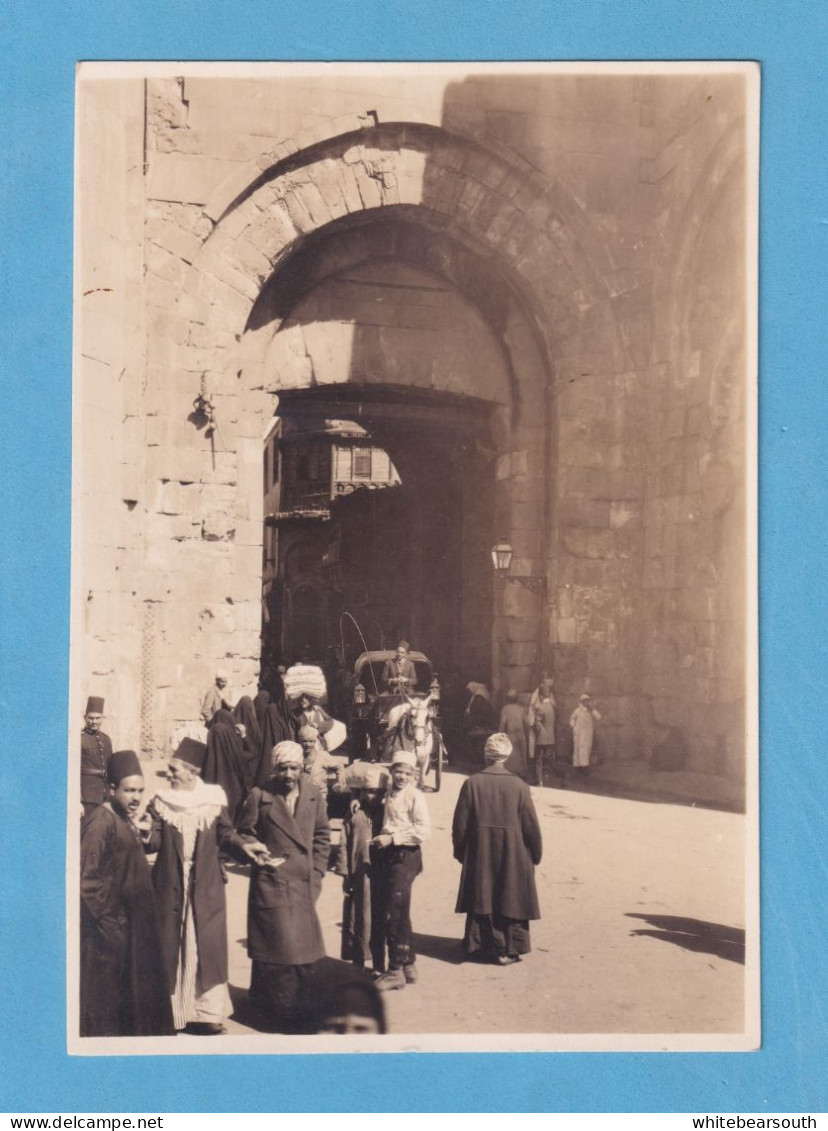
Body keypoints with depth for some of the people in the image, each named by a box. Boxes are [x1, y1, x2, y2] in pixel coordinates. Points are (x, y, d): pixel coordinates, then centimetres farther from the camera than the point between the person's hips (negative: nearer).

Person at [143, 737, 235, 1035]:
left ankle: (207, 1012, 11)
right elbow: (154, 841, -6)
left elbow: (225, 835, -2)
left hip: (205, 888, 0)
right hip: (170, 888, 0)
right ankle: (169, 1011, 13)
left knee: (206, 947, 4)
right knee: (170, 947, 4)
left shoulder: (213, 801, -3)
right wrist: (145, 834, -16)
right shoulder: (160, 803, -1)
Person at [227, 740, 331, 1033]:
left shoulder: (313, 795, 4)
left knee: (304, 952, 10)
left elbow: (322, 836, 12)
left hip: (304, 888, 4)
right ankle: (285, 1017, 11)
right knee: (278, 952, -1)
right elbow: (243, 834, 3)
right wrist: (255, 851, -16)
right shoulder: (259, 795, -6)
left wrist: (316, 874, 6)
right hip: (271, 885, -4)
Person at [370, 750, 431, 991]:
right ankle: (408, 965, 26)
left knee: (393, 914, -9)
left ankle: (396, 971, -2)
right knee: (399, 914, 15)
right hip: (388, 856, 8)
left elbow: (423, 831, -16)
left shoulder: (414, 796, -8)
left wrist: (392, 838, -17)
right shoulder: (389, 795, 13)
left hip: (405, 856, -8)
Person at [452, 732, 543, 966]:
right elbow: (531, 825, -6)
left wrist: (459, 850, 10)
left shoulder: (472, 783, -10)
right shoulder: (518, 786, -12)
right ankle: (508, 950, 14)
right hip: (513, 856, -1)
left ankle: (480, 946, 22)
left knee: (482, 900, 14)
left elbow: (460, 823, -4)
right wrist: (536, 854, 7)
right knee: (510, 900, 10)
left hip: (479, 854, 1)